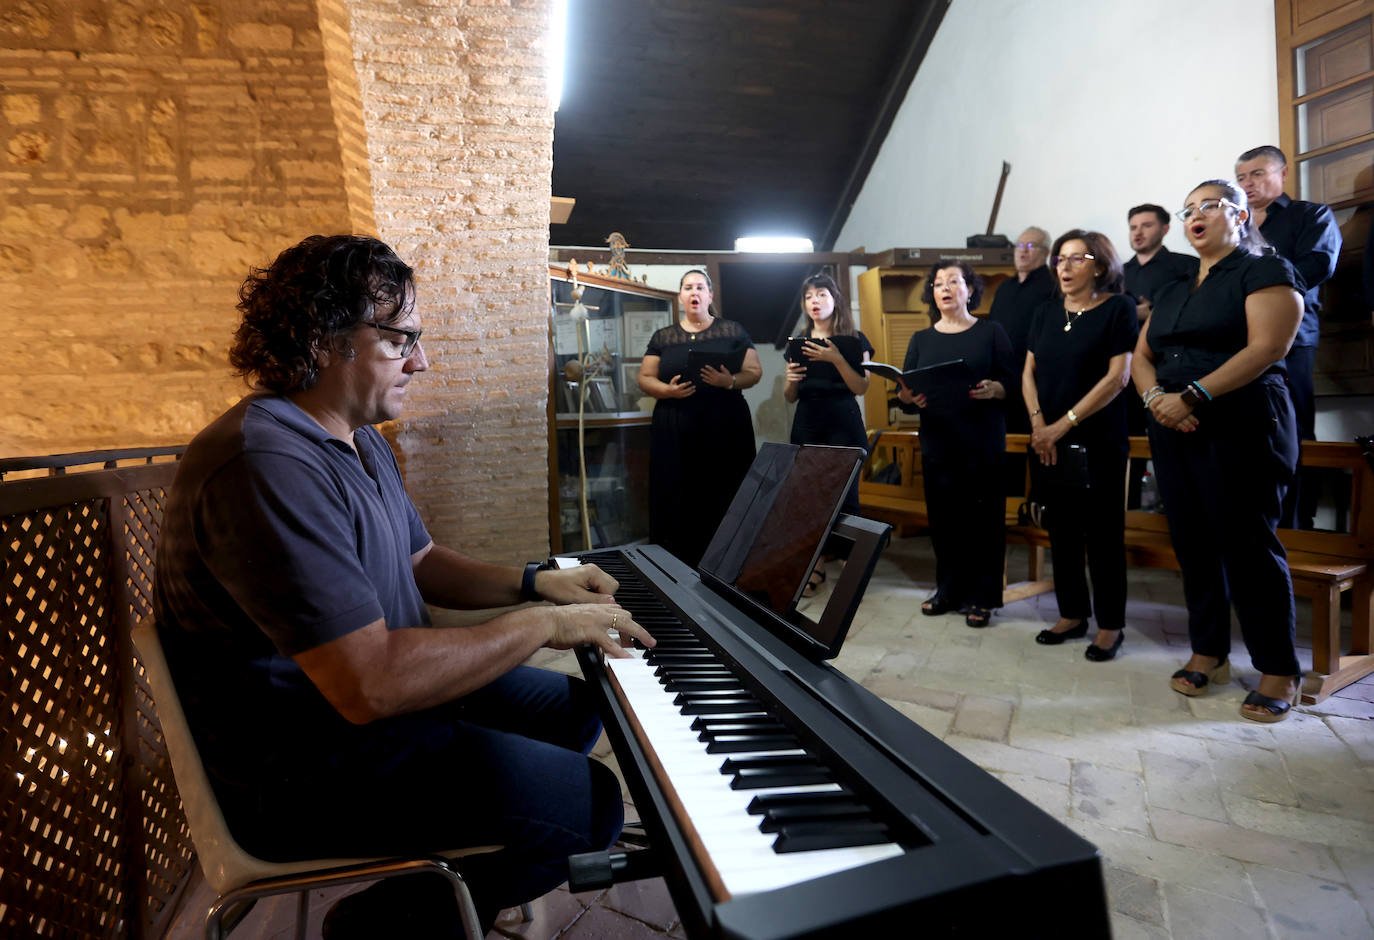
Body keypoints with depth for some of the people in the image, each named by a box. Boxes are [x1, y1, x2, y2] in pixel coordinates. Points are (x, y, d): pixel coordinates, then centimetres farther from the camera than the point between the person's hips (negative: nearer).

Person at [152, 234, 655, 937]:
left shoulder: (360, 442, 10)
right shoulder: (268, 463, -27)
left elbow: (420, 564, 17)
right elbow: (370, 683, -33)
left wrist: (535, 582, 1)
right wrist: (543, 624, -23)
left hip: (379, 689, 10)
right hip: (295, 767, -10)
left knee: (577, 707, 16)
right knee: (590, 801, -17)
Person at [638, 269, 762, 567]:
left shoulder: (733, 331, 9)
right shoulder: (662, 338, 13)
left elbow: (755, 372, 5)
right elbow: (644, 379, 11)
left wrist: (731, 381, -15)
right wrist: (667, 390, -10)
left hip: (726, 430, -1)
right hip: (675, 432, 1)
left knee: (724, 498, -5)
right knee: (679, 498, -2)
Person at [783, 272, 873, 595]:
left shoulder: (854, 340, 3)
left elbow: (861, 387, -7)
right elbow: (790, 397, 14)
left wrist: (836, 359, -19)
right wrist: (791, 380, -8)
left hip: (843, 425, -3)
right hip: (807, 426, 3)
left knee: (845, 494, -4)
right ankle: (815, 568, 11)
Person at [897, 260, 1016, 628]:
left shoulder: (991, 333, 5)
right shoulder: (921, 339, 13)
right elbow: (904, 393, 8)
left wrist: (992, 390, -21)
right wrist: (908, 397, -14)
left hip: (983, 445, -2)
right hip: (937, 443, 3)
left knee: (983, 519, -1)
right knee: (943, 518, 4)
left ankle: (981, 597, 10)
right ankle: (949, 590, 19)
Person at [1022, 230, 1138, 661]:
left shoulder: (1118, 307, -4)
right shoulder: (1046, 311, 11)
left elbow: (1118, 376, -11)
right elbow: (1029, 372, 9)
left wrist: (1065, 423, -14)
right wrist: (1038, 422, -6)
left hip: (1099, 441, -5)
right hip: (1049, 442, 5)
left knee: (1103, 532, 1)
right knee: (1061, 529, 9)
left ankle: (1111, 624, 11)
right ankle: (1072, 614, 21)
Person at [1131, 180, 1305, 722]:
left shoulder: (1265, 271, 0)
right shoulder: (1172, 291, 20)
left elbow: (1266, 348, -14)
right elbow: (1141, 356, 13)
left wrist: (1191, 396, -20)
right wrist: (1155, 397, -8)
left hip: (1241, 427, -6)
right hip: (1175, 432, 6)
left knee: (1247, 544, -5)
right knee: (1192, 542, 7)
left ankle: (1279, 671, 7)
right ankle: (1209, 653, 20)